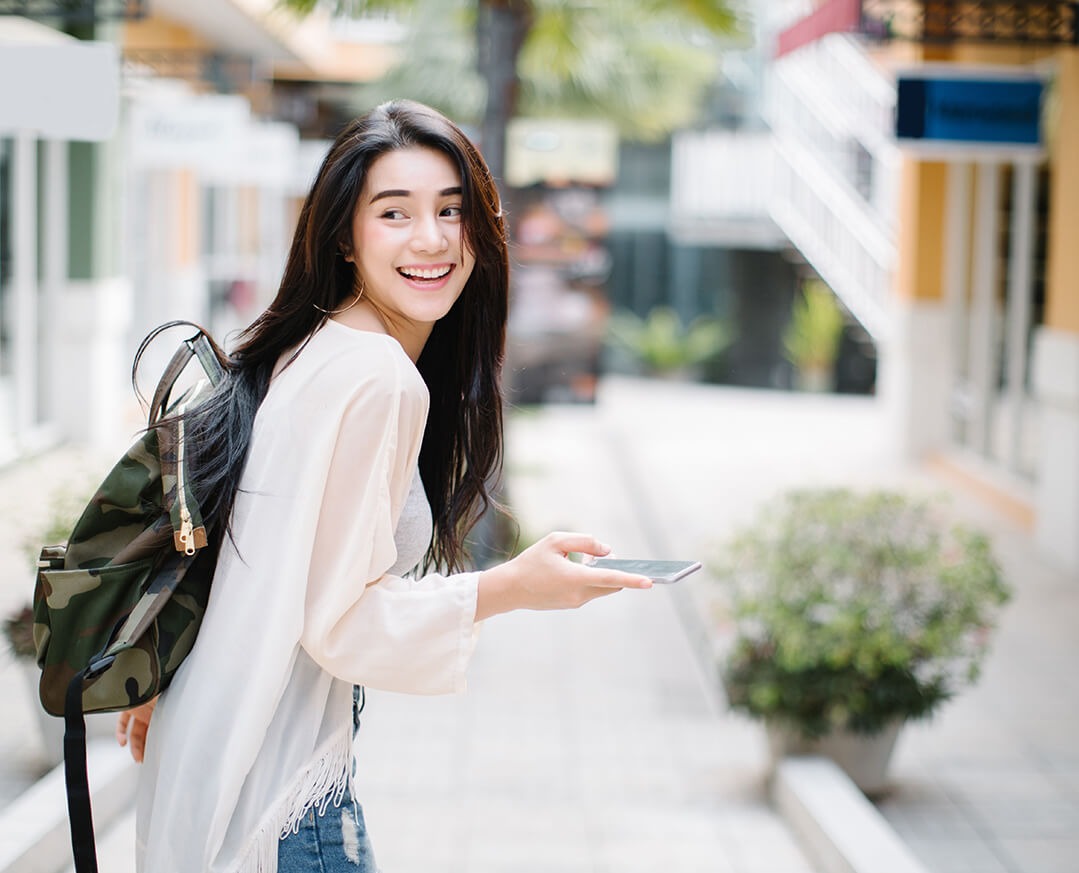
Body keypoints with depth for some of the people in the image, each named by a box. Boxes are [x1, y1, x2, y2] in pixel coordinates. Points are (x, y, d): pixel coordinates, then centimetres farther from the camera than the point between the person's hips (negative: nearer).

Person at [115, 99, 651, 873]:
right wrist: (512, 586, -19)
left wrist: (155, 687, 20)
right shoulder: (380, 382, -21)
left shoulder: (301, 351, 7)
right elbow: (336, 619, -21)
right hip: (280, 792, -9)